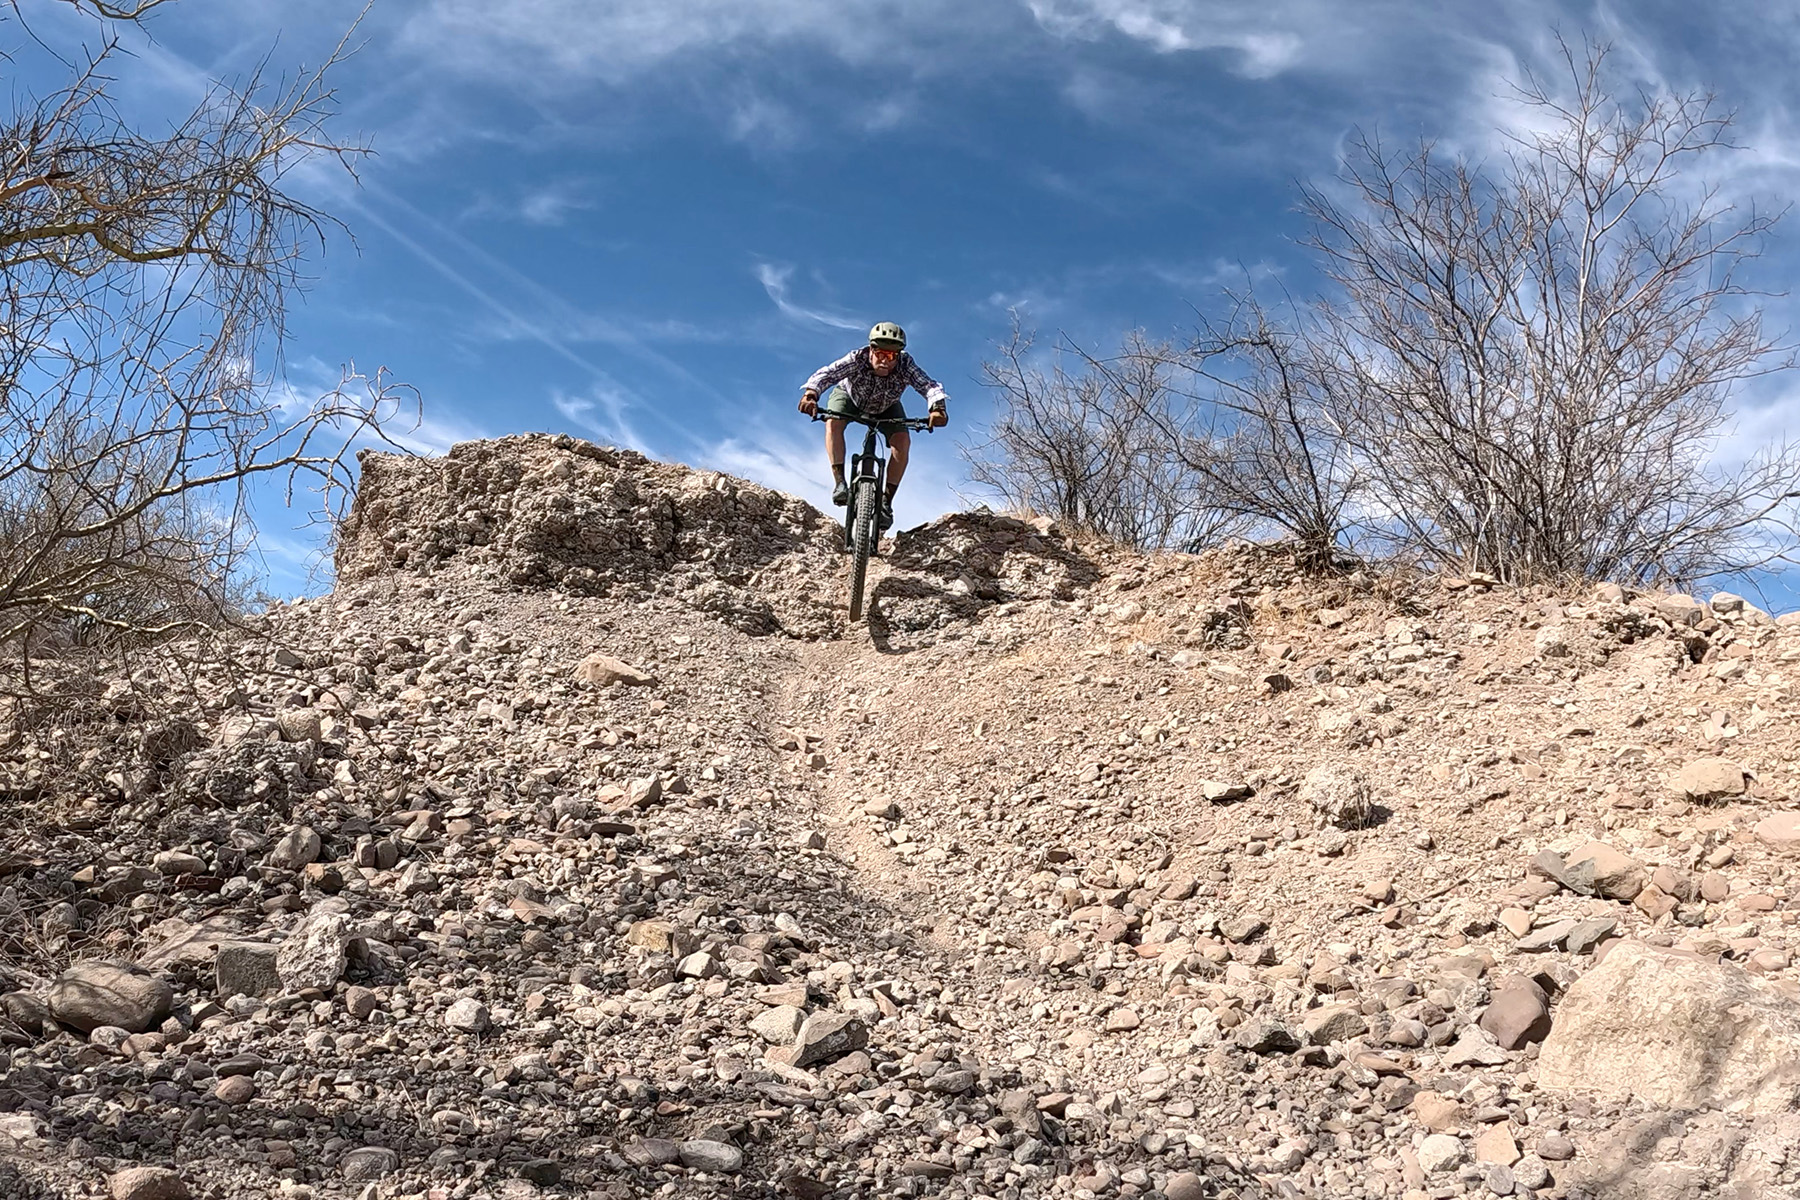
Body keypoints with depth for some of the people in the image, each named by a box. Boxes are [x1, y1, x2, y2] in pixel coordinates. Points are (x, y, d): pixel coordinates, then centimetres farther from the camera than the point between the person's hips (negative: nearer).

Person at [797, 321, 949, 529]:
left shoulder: (905, 365, -37)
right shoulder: (857, 359, -39)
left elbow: (929, 386, -48)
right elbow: (826, 373, -52)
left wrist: (938, 408, -70)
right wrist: (811, 394, -72)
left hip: (885, 407, 1)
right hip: (849, 396, -1)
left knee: (902, 441, -21)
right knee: (833, 422, -31)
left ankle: (886, 501, -12)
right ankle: (839, 482, -24)